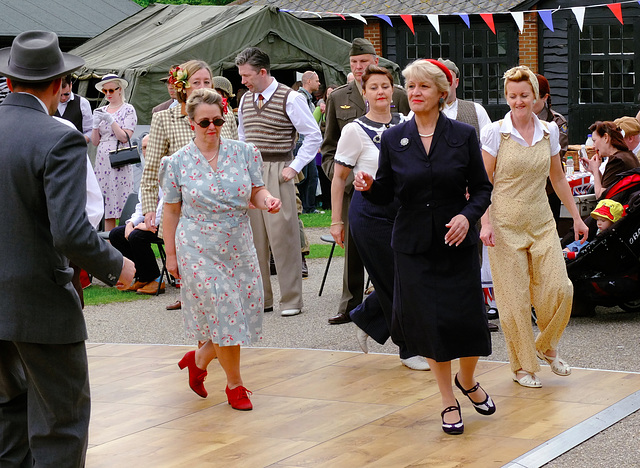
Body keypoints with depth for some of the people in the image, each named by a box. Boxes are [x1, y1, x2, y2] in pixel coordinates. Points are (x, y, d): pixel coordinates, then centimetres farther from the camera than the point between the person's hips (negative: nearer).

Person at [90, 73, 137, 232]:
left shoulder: (128, 110, 0)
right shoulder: (101, 111, 15)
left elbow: (125, 137, -9)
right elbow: (95, 141, 13)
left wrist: (111, 120, -15)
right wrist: (95, 124, -4)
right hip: (102, 161, 5)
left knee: (121, 203, -9)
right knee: (106, 206, 3)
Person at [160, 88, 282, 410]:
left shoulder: (243, 153, 3)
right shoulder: (178, 163, -3)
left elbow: (256, 192, 8)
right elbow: (171, 211, 2)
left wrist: (268, 200, -15)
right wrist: (171, 254, 2)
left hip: (239, 247, 4)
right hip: (199, 250, -3)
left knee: (246, 310, 4)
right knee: (224, 314, -5)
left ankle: (199, 359, 30)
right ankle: (235, 384, 12)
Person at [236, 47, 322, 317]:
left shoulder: (290, 99, -7)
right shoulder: (246, 100, 13)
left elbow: (314, 136, -4)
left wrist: (294, 167, -9)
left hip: (277, 171, -6)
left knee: (282, 234, -6)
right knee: (254, 236, 6)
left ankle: (290, 300, 2)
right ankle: (260, 298, 15)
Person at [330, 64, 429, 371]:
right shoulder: (355, 130, -6)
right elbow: (339, 177, -1)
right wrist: (336, 221, -2)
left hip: (403, 208, 5)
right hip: (370, 212, -5)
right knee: (393, 281, -1)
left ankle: (364, 319, 30)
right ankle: (409, 348, 12)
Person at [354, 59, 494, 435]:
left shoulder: (464, 135, -2)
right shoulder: (394, 139, 2)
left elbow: (482, 188, 2)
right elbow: (385, 195, 5)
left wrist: (468, 215, -16)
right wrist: (369, 186, -16)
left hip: (457, 243, -1)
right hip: (414, 245, 1)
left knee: (468, 319, -3)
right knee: (430, 323, 1)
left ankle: (467, 380, 30)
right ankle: (449, 402, 21)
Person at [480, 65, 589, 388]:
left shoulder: (549, 132, 6)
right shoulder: (495, 132, -5)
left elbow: (557, 178, 17)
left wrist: (575, 216, 18)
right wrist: (485, 222, -13)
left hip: (542, 222, 3)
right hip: (506, 225, -3)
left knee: (558, 289, -4)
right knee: (514, 297, -2)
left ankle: (547, 347, 23)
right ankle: (523, 365, 14)